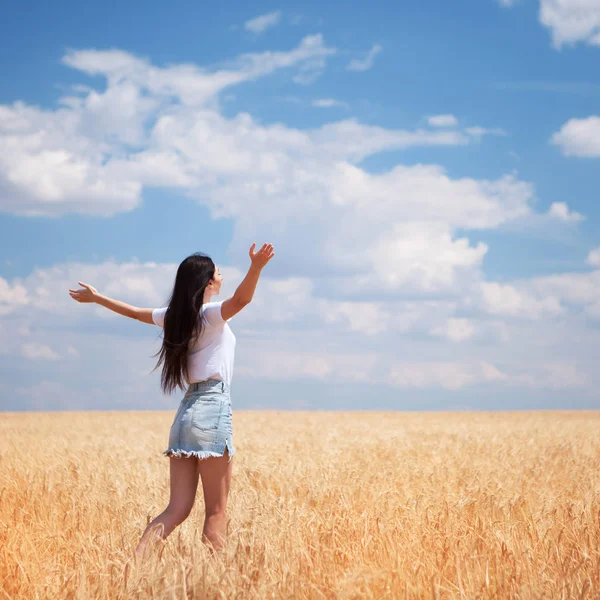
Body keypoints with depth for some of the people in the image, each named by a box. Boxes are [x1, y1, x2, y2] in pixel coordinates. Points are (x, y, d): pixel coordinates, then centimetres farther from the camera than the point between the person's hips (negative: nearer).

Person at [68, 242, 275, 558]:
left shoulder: (174, 315, 12)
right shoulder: (211, 314, -7)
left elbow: (134, 311, 27)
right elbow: (241, 299, -29)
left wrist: (96, 298, 43)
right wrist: (256, 267, -44)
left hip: (186, 413, 7)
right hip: (213, 410, -7)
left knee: (177, 510, 3)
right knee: (216, 511, -2)